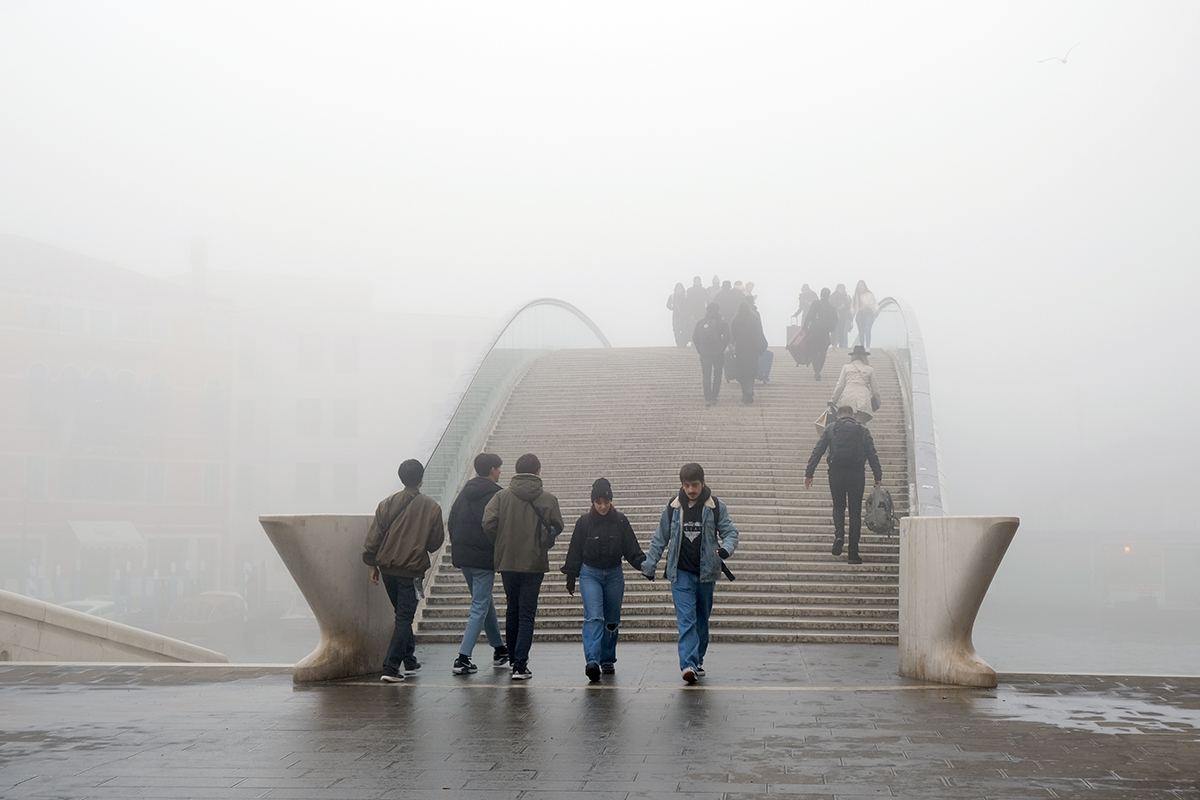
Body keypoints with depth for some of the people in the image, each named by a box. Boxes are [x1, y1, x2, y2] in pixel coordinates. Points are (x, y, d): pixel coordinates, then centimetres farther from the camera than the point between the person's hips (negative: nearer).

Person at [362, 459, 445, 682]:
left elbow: (373, 538, 0)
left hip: (387, 567, 3)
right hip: (412, 570, -3)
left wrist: (372, 564, 9)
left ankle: (409, 662, 25)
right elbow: (435, 543, 2)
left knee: (403, 615, 18)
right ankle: (391, 668, -10)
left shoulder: (387, 504, 1)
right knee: (405, 617, 0)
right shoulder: (431, 507, -3)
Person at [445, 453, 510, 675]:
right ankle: (463, 658, -12)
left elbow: (450, 522, 13)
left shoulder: (465, 492, 11)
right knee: (480, 608, -4)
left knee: (484, 601, 20)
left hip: (462, 557, 7)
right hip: (484, 558, -7)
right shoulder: (496, 494, -10)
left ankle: (499, 650, 30)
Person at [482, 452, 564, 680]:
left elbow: (488, 522, -11)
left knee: (512, 610, 18)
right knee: (527, 614, 1)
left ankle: (513, 658, 28)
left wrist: (500, 545, 5)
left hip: (507, 561, 2)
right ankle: (520, 664, -8)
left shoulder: (501, 496, -4)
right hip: (534, 563, -2)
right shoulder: (548, 499, -5)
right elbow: (557, 528, 1)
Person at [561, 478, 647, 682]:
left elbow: (633, 550, 4)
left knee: (612, 620, 9)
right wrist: (571, 578, 5)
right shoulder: (584, 522, -3)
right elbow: (575, 551, 4)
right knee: (593, 617, -17)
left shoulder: (620, 521, 0)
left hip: (614, 575, 2)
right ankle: (592, 661, -28)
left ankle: (607, 660, 24)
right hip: (590, 575, -2)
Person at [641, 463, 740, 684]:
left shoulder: (715, 507, 0)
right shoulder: (673, 508, 3)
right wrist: (649, 565, 11)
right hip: (681, 573, -1)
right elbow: (659, 539, 12)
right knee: (686, 619, -12)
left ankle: (697, 661, 25)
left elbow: (730, 532, 1)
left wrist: (726, 548, -21)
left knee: (702, 620, 11)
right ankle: (688, 664, -19)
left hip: (706, 573, 1)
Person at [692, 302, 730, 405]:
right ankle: (714, 397, 12)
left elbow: (695, 338, 4)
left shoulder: (700, 323, 5)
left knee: (706, 375, 0)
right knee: (717, 374, 13)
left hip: (704, 353, 1)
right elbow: (727, 338, -8)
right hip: (718, 352, -1)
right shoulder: (722, 323, -2)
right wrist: (722, 349, 5)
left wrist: (700, 350, 11)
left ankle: (708, 398, -12)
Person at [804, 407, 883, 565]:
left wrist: (809, 474, 3)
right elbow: (872, 455, 4)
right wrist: (878, 477, 6)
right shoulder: (863, 430, 9)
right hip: (857, 474, 0)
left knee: (838, 506, 19)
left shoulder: (830, 429, 8)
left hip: (836, 473, 0)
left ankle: (839, 534, -10)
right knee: (855, 511, 6)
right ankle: (853, 553, 2)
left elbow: (817, 451, 2)